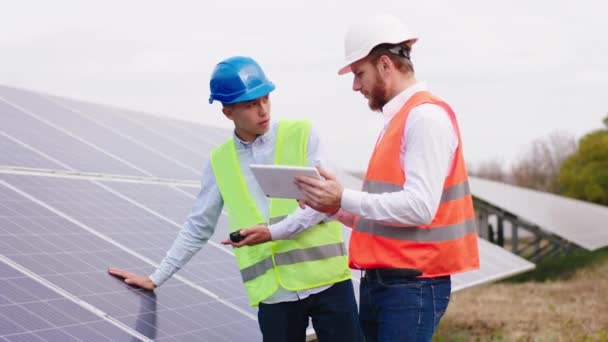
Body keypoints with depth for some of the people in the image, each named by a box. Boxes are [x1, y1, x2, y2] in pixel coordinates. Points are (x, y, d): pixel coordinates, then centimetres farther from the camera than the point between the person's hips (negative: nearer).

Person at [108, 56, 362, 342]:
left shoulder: (302, 134, 2)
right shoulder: (220, 161, 9)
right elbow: (198, 227, 15)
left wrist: (273, 232, -17)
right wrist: (156, 278, 13)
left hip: (325, 280, -1)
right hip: (273, 292, 2)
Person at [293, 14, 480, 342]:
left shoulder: (426, 116, -12)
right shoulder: (396, 120, 17)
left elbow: (419, 207, -22)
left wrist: (345, 199, -20)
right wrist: (336, 208, 6)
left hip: (412, 286, -9)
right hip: (378, 282, 9)